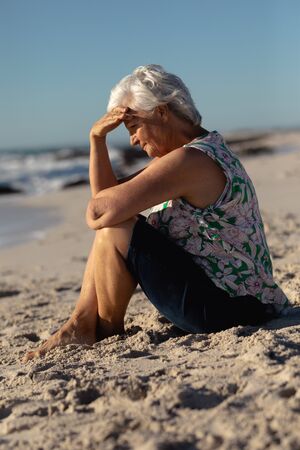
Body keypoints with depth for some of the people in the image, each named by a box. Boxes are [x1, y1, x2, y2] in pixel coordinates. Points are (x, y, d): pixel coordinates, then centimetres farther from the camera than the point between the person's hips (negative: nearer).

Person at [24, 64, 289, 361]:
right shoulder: (204, 149, 12)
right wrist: (97, 138, 0)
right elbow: (107, 196, 10)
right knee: (110, 224, 11)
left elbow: (100, 210, -27)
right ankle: (82, 323, 6)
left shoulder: (191, 159, -22)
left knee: (115, 231, -18)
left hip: (225, 307, -11)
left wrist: (94, 213, -5)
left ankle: (107, 333, 3)